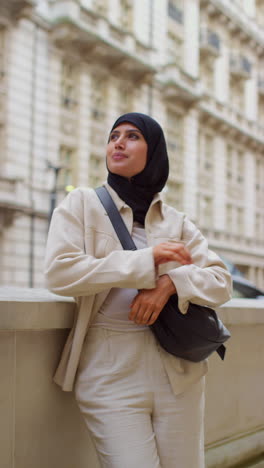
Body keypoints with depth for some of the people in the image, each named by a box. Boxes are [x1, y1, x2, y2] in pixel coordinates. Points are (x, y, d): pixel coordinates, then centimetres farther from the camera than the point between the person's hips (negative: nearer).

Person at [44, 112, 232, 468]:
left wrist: (170, 282, -16)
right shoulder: (82, 204, 4)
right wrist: (147, 260, -14)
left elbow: (221, 282, 5)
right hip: (111, 372, -3)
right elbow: (58, 272, -11)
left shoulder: (177, 222, 12)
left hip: (178, 371, 3)